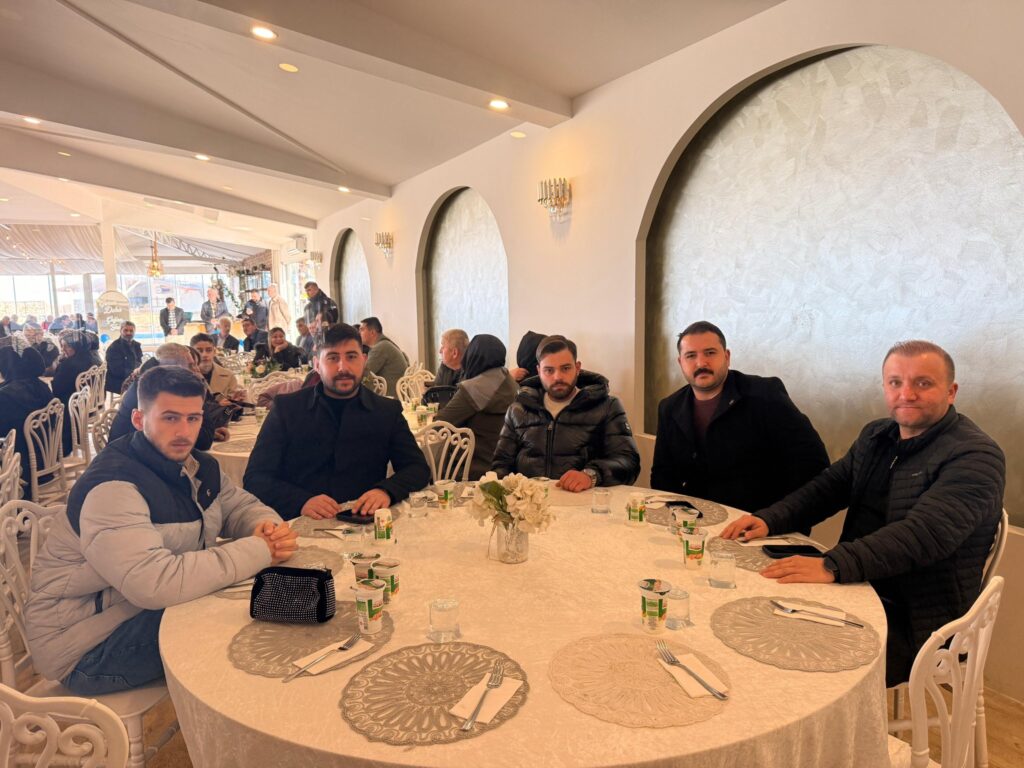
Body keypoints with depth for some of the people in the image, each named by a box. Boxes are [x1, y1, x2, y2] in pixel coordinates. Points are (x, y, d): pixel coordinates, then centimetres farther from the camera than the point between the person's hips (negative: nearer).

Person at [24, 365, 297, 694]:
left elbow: (240, 504, 9)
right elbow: (155, 584, -41)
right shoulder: (111, 488, -28)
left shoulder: (197, 465, 0)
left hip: (149, 608, 8)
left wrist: (269, 528, -18)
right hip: (84, 645, -8)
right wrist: (259, 550, -33)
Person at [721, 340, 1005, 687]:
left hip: (915, 623, -7)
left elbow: (925, 533, -28)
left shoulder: (977, 456, -14)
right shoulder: (875, 436, 10)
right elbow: (828, 486, 11)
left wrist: (832, 566, -40)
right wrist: (769, 520, -8)